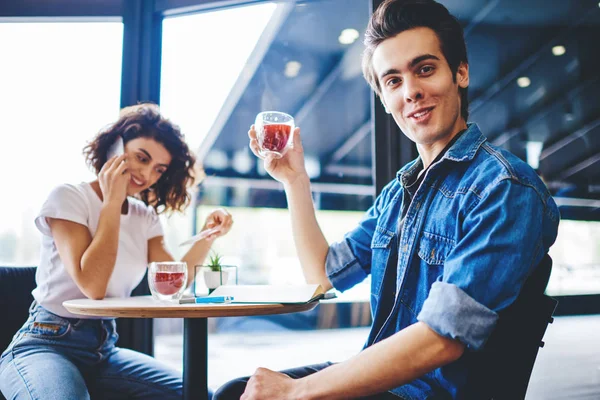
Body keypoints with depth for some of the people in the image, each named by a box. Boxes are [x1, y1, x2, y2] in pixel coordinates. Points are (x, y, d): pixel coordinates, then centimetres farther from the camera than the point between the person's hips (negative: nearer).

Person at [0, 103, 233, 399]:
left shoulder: (145, 217, 8)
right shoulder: (69, 197, -10)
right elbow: (92, 286, -23)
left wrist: (208, 235, -16)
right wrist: (112, 202, -18)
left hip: (105, 351, 6)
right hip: (47, 344, -5)